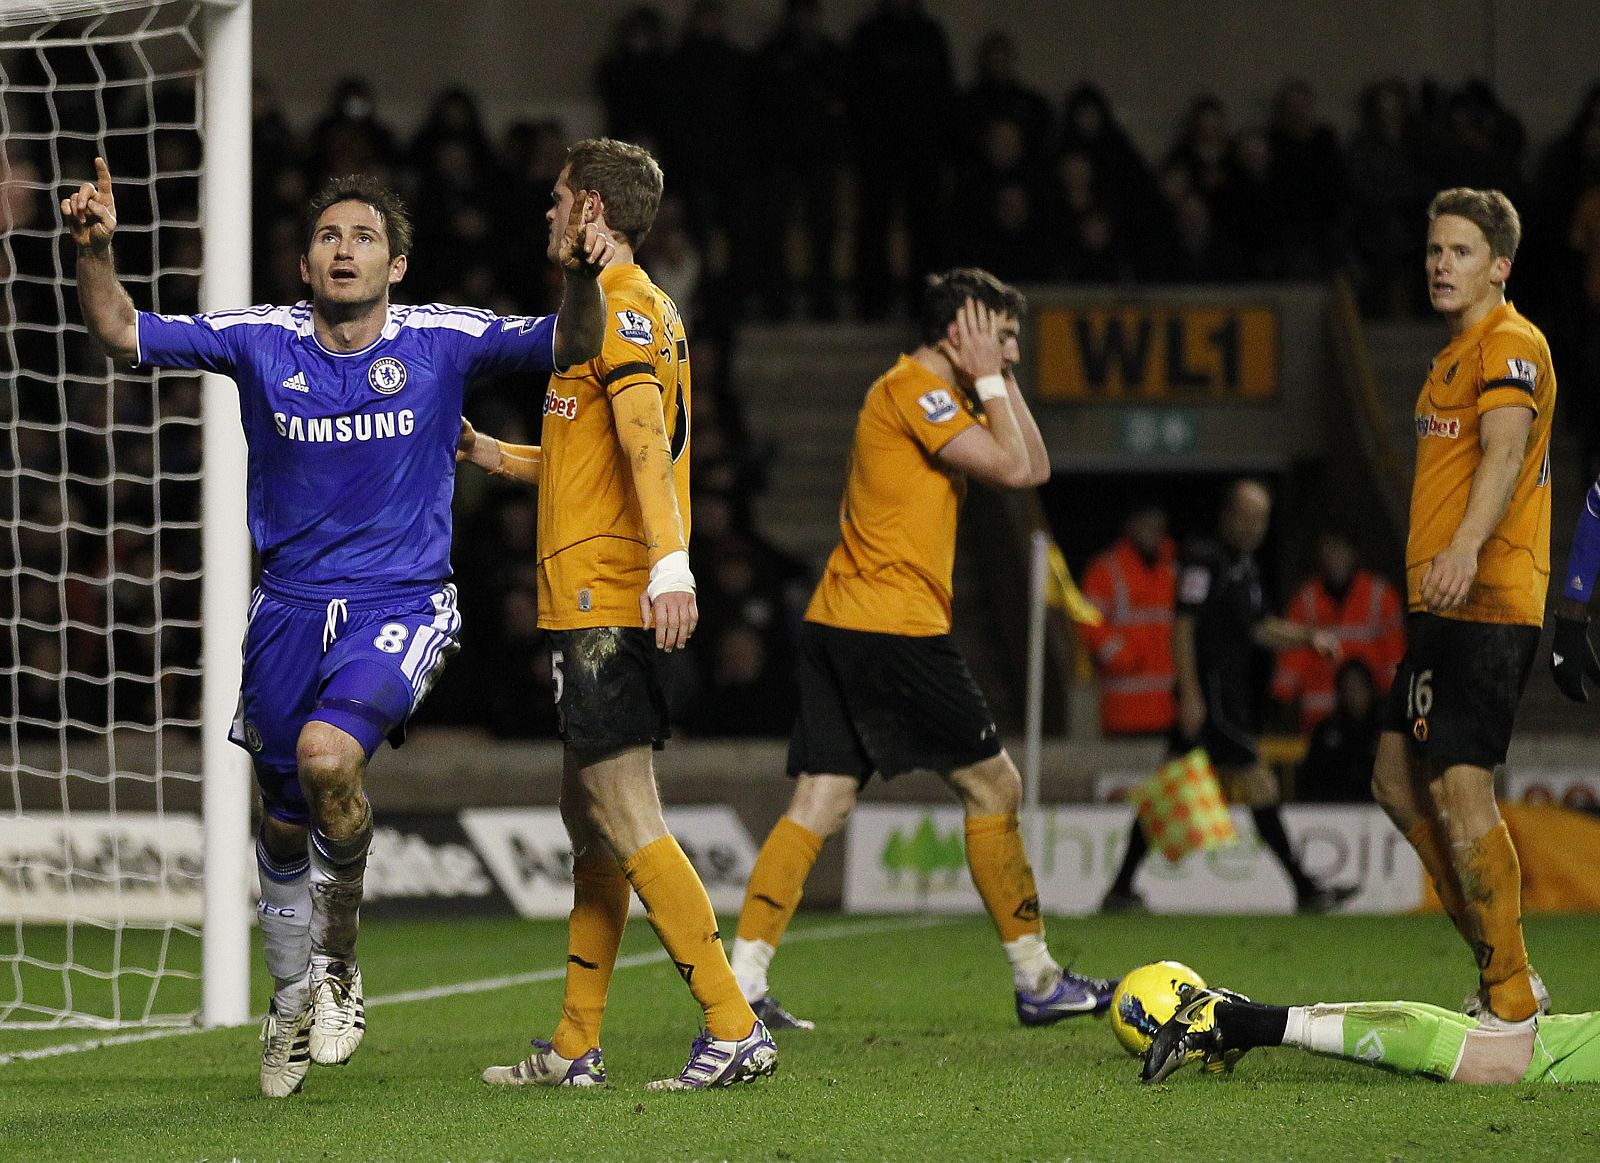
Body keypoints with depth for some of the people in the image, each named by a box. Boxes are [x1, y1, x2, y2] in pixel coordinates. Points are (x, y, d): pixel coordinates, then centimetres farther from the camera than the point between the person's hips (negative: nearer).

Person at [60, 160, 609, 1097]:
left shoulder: (443, 342, -4)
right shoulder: (260, 341, -1)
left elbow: (570, 346, -8)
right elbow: (124, 335, 0)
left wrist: (583, 278, -28)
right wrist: (95, 252, -18)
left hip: (401, 605, -3)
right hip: (291, 607, 3)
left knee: (327, 756, -28)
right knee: (284, 818, 10)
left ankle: (340, 962, -5)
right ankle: (294, 997, 35)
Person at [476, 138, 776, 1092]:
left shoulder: (620, 306, -9)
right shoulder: (638, 309, 22)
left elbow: (645, 434, -25)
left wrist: (668, 562, -37)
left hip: (605, 600, -11)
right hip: (605, 604, 11)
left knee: (627, 822, -13)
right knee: (590, 816, 13)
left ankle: (736, 1031, -16)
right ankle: (575, 1050, 18)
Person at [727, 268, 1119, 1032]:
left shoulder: (935, 396, 22)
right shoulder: (915, 389, -9)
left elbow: (1036, 467, 23)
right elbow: (1013, 469, -16)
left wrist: (998, 379, 16)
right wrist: (989, 380, -6)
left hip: (835, 625, 10)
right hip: (895, 626, -10)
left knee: (819, 805, 2)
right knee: (993, 787, 2)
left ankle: (742, 983, -8)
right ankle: (1037, 982, 8)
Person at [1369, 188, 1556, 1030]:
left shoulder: (1511, 345, -10)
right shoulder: (1457, 353, 22)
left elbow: (1505, 453, -27)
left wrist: (1466, 549, -42)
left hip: (1487, 604, -11)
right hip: (1442, 609, 11)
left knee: (1459, 789, -14)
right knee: (1399, 782, 14)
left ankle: (1512, 1001, -9)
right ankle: (1502, 973, 20)